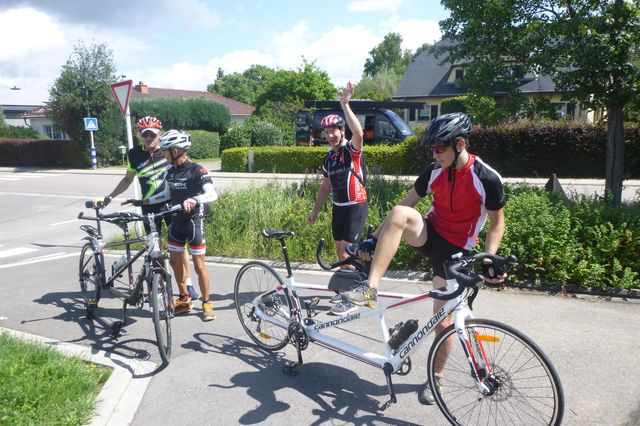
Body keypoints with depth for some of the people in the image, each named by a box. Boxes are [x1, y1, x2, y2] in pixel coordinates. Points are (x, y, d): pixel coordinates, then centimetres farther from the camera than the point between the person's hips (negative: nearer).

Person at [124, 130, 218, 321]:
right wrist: (142, 201, 15)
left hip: (194, 222, -7)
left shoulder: (197, 170, -17)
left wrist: (194, 200, -44)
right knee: (174, 260, 12)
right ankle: (184, 300, 27)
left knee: (198, 265, -2)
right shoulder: (170, 170, 3)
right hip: (177, 221, 7)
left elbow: (213, 194, -27)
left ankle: (206, 304, 13)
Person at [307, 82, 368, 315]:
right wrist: (314, 211, 17)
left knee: (346, 250, -9)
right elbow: (325, 187, 16)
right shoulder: (328, 158, 8)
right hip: (338, 207, 7)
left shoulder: (352, 149, -12)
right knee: (340, 250, 13)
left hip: (356, 206, -7)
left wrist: (345, 105, -39)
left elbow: (358, 132, -36)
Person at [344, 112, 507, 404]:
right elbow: (405, 204, -1)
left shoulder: (487, 178, -17)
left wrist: (488, 260, -19)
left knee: (443, 320, -3)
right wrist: (374, 239, -4)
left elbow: (497, 223, -6)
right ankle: (370, 289, -30)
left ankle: (436, 376, 26)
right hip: (430, 235, 3)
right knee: (399, 213, -30)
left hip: (456, 250, -3)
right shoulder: (434, 171, -5)